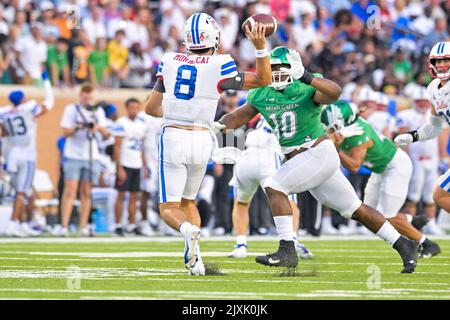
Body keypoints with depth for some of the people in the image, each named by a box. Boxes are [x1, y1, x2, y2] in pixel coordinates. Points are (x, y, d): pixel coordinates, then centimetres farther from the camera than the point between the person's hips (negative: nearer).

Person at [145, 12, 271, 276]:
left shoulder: (170, 62, 5)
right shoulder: (218, 67, -3)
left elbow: (151, 108, 15)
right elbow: (264, 81, 6)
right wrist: (261, 47, -1)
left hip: (172, 138, 0)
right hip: (201, 140, 0)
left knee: (169, 207, 4)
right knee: (188, 199, 21)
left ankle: (188, 230, -30)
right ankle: (194, 255, 1)